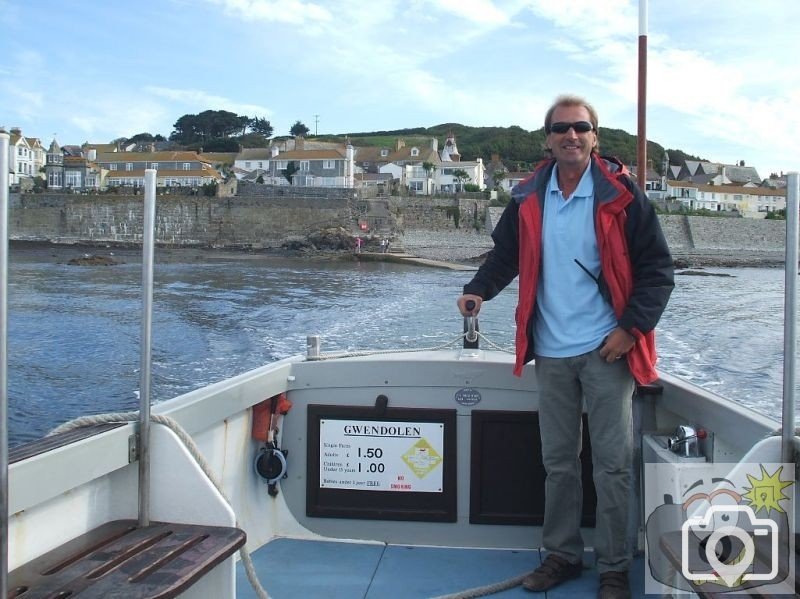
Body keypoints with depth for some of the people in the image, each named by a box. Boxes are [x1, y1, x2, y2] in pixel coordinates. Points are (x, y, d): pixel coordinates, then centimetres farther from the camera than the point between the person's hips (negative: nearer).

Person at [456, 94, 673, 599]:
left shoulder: (620, 194, -6)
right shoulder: (529, 198, 5)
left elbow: (657, 268, -5)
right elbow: (506, 254, 18)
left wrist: (631, 328, -12)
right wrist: (479, 290, 1)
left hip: (606, 350, -4)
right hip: (552, 352, 4)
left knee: (612, 464, 1)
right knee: (558, 461, 13)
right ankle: (562, 555, 27)